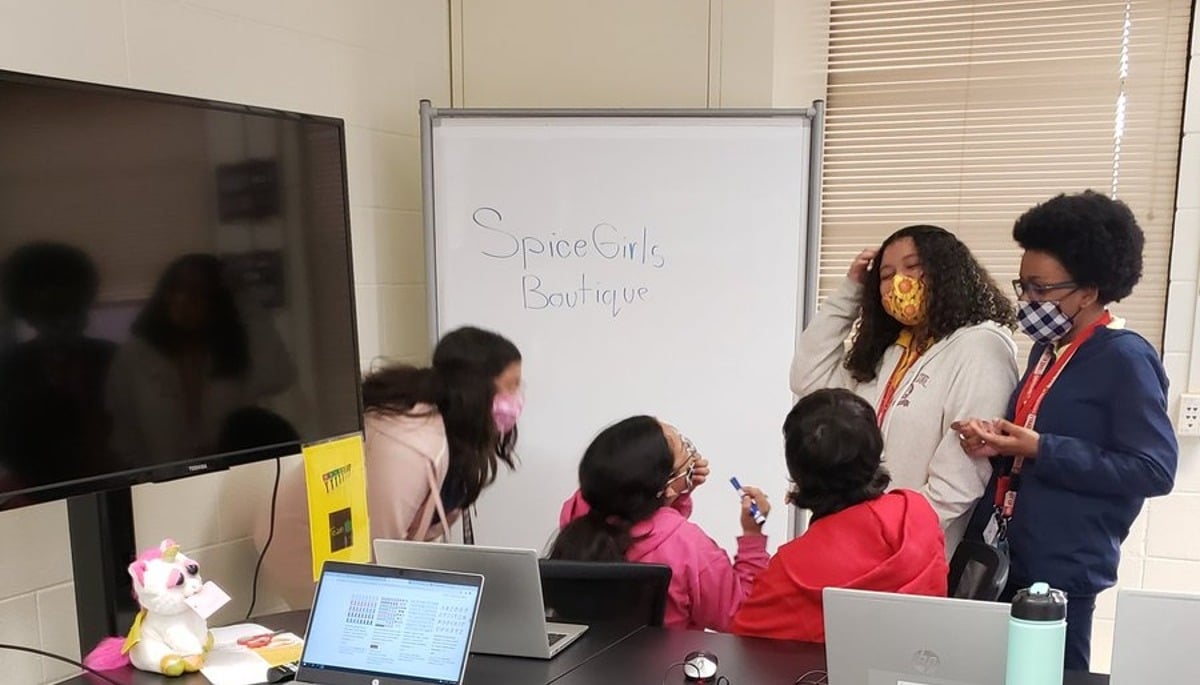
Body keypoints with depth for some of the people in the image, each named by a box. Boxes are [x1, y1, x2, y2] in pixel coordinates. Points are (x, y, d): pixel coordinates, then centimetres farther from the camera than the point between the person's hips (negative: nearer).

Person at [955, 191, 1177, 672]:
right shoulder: (1047, 348, 11)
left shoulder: (1125, 358, -13)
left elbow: (1155, 469, -16)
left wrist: (1040, 449, -21)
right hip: (1001, 558, 8)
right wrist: (998, 444, -1)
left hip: (1060, 572, -8)